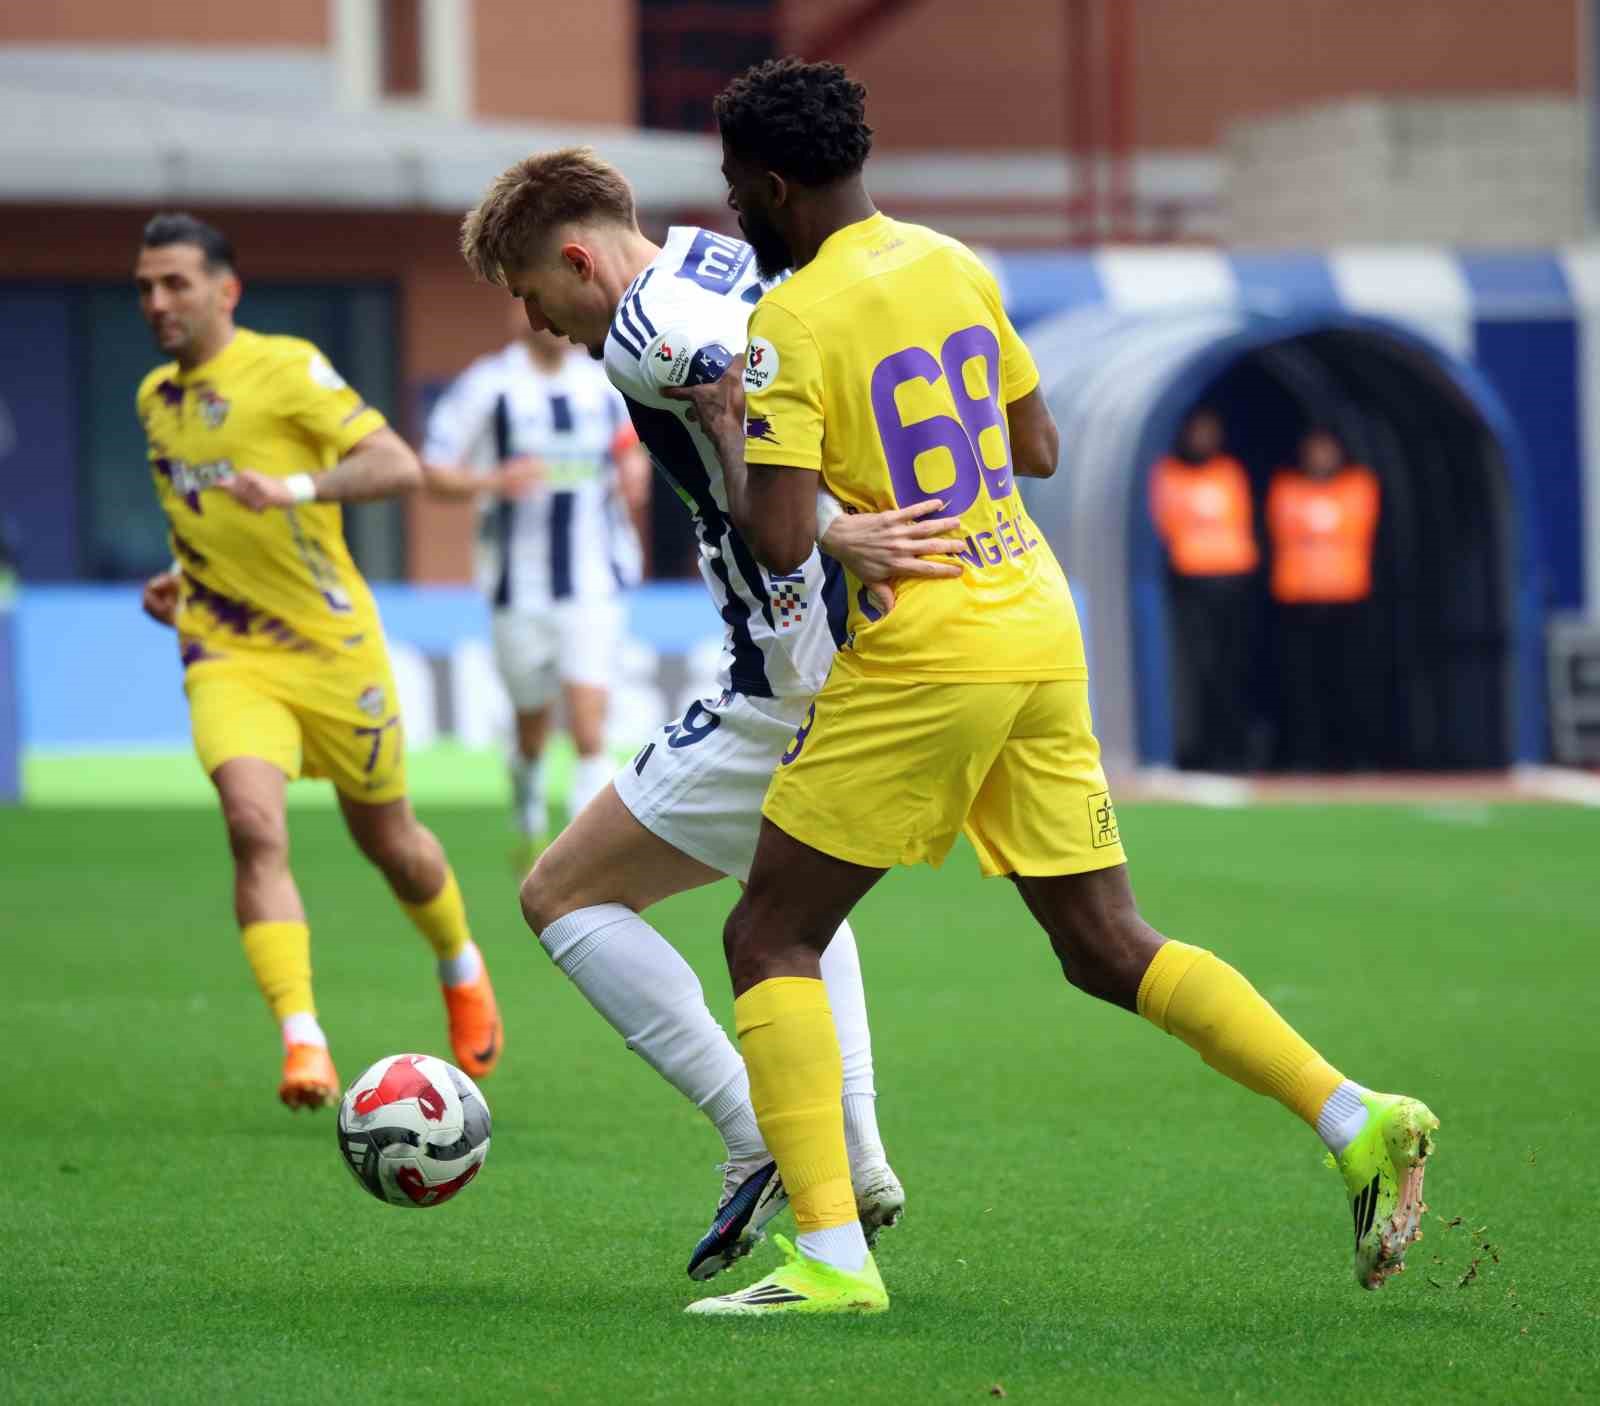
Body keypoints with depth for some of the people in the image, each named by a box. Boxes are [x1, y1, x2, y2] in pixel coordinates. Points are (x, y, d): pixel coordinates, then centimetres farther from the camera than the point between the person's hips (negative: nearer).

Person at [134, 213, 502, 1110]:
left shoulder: (287, 369, -11)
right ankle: (304, 1043, -27)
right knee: (255, 828, -22)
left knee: (388, 840, 13)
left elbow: (398, 467, -21)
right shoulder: (157, 397, 9)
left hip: (331, 643, -3)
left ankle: (462, 969, 44)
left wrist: (296, 486, -35)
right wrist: (186, 580, 11)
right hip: (227, 657, 3)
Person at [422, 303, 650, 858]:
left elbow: (631, 449, 22)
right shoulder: (487, 386, -4)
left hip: (595, 585, 1)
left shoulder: (602, 384, 6)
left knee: (589, 733, -13)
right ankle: (531, 828, 42)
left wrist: (634, 473, -1)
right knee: (531, 730, 14)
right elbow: (433, 472, -3)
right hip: (522, 589, -1)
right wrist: (495, 481, -21)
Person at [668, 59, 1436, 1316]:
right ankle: (1358, 1120, 1)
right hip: (1041, 632, 7)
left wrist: (726, 438, -4)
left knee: (771, 941, 2)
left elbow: (781, 541, -19)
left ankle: (833, 1257, -9)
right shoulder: (953, 267, 11)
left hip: (921, 659, -7)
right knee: (1108, 947, 14)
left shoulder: (793, 326, -12)